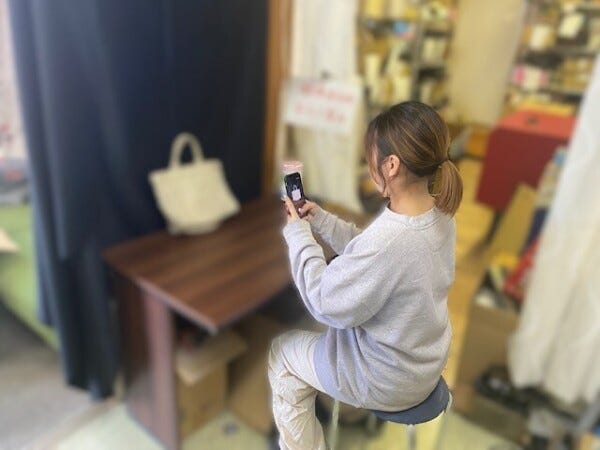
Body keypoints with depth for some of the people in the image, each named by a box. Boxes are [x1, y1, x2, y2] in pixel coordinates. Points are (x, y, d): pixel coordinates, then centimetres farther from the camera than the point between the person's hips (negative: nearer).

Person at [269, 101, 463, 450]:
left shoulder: (388, 238, -38)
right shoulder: (439, 215, -10)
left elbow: (327, 304, -24)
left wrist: (299, 234, -14)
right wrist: (322, 220, -2)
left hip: (389, 381, -8)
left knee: (281, 351, 16)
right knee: (317, 335, 29)